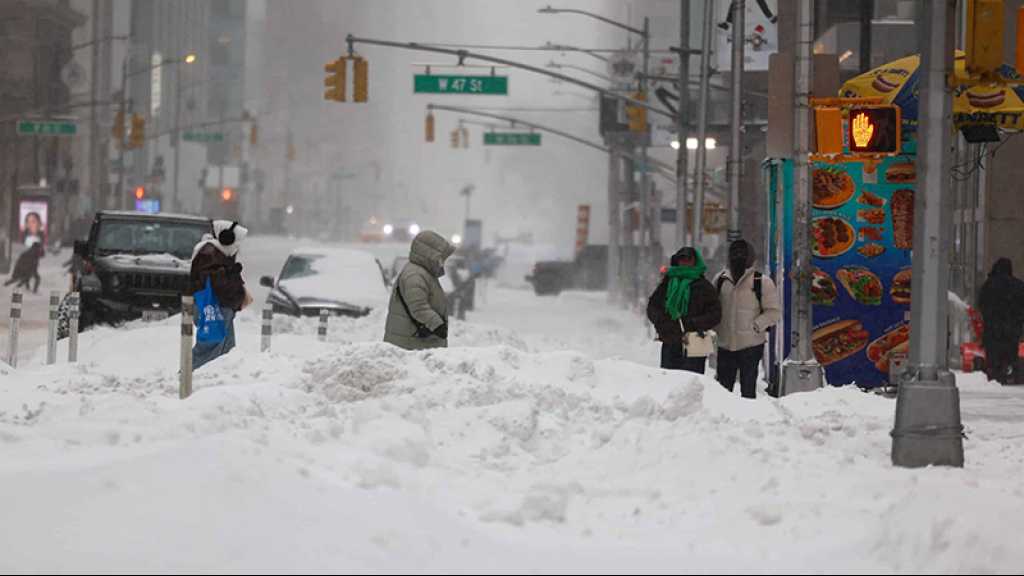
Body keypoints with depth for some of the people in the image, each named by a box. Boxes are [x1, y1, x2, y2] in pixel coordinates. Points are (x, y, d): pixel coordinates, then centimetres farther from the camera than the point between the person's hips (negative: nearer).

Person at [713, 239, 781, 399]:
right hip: (725, 344, 4)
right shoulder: (721, 279, 7)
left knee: (748, 389, 1)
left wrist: (756, 326, -15)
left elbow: (774, 312, -3)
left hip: (751, 345, -4)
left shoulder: (762, 282, -4)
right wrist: (715, 326, 1)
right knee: (723, 387, 8)